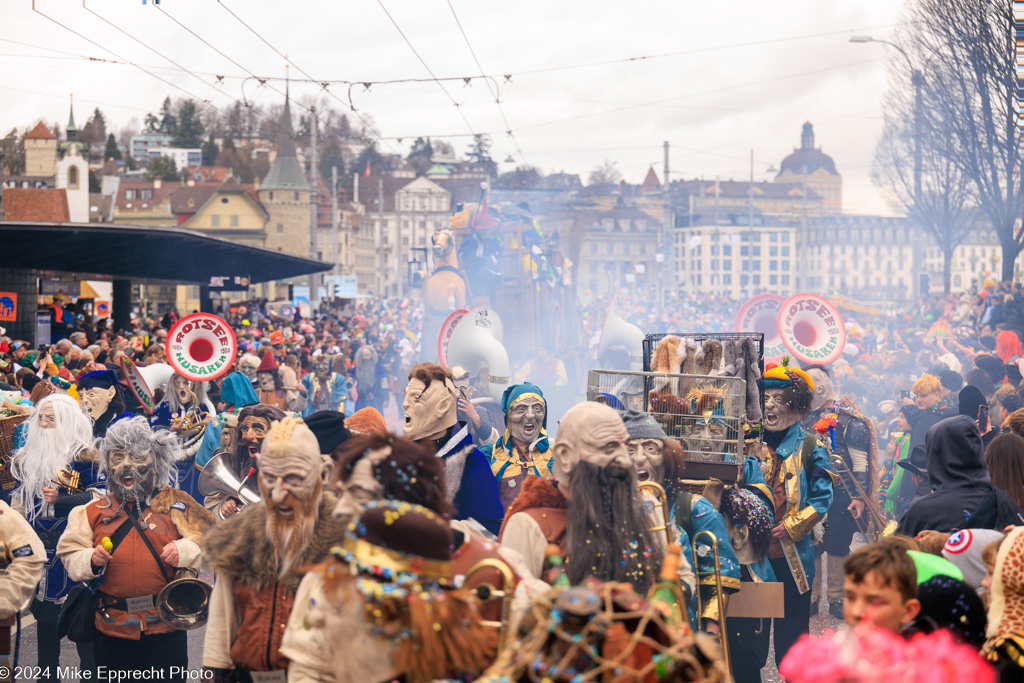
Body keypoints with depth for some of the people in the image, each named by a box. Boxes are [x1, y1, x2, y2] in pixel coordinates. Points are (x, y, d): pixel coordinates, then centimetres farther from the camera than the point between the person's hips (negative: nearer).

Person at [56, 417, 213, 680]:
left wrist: (185, 550, -19)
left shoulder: (173, 503, 3)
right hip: (112, 631, 2)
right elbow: (69, 555, 7)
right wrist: (90, 560, -14)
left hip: (165, 629, -2)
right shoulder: (94, 511, 9)